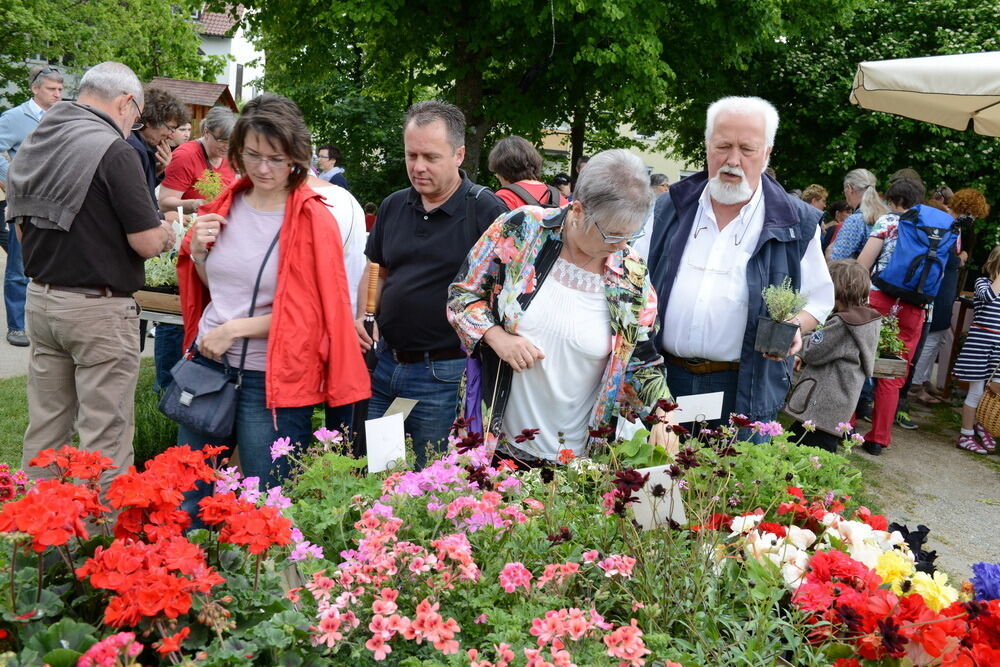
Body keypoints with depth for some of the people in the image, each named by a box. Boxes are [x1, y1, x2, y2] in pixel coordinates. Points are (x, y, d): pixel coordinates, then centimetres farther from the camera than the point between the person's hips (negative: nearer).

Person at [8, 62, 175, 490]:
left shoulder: (33, 144, 9)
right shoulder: (113, 150, -15)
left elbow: (22, 228, 16)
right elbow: (146, 242, -16)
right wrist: (164, 234, 4)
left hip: (40, 298, 8)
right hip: (98, 309, -8)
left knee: (44, 431, 17)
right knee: (105, 438, 1)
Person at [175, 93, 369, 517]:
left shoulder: (313, 220, -11)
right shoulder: (224, 206, 6)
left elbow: (312, 312, -12)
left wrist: (234, 328, -15)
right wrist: (198, 252, -2)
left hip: (271, 381, -5)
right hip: (209, 367, 6)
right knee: (187, 497, 18)